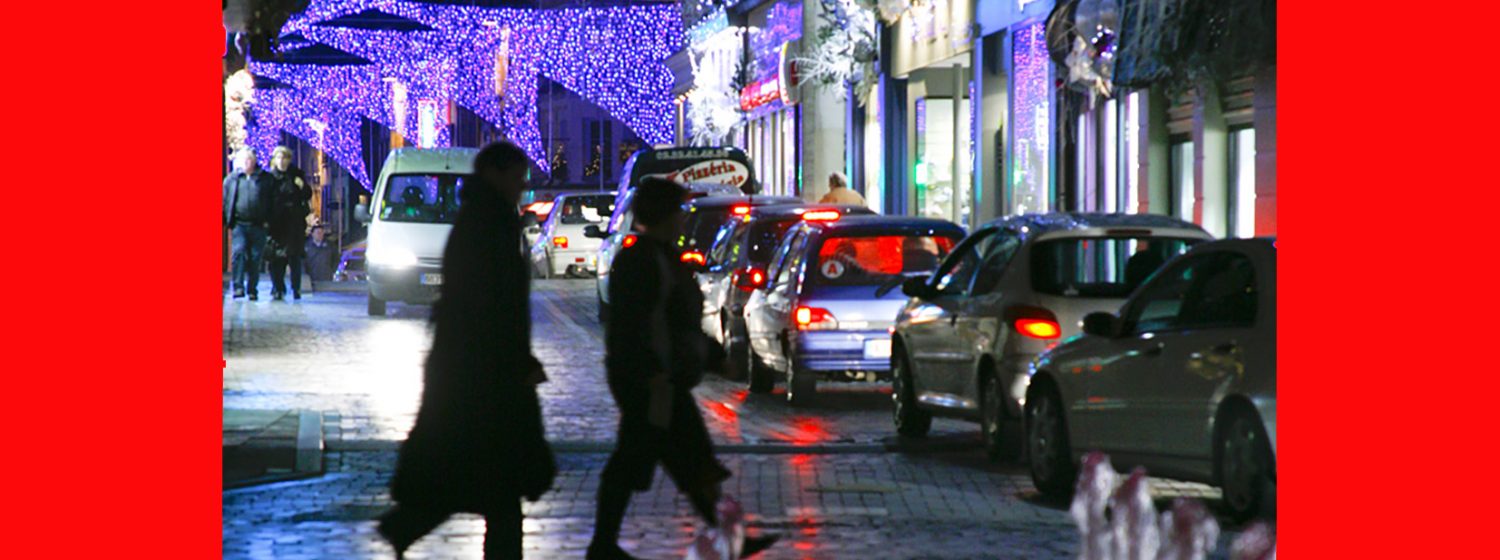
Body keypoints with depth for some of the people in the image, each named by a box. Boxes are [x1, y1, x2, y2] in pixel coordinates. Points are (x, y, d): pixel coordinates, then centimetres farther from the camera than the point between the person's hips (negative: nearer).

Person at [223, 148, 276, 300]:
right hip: (239, 224, 0)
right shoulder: (232, 179, 9)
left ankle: (252, 289, 13)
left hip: (258, 225, 0)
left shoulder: (265, 179, 7)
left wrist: (269, 221, 0)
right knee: (238, 253, -16)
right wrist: (225, 221, 4)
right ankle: (238, 286, -15)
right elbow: (225, 200, 12)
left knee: (255, 258, 4)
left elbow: (273, 201, 8)